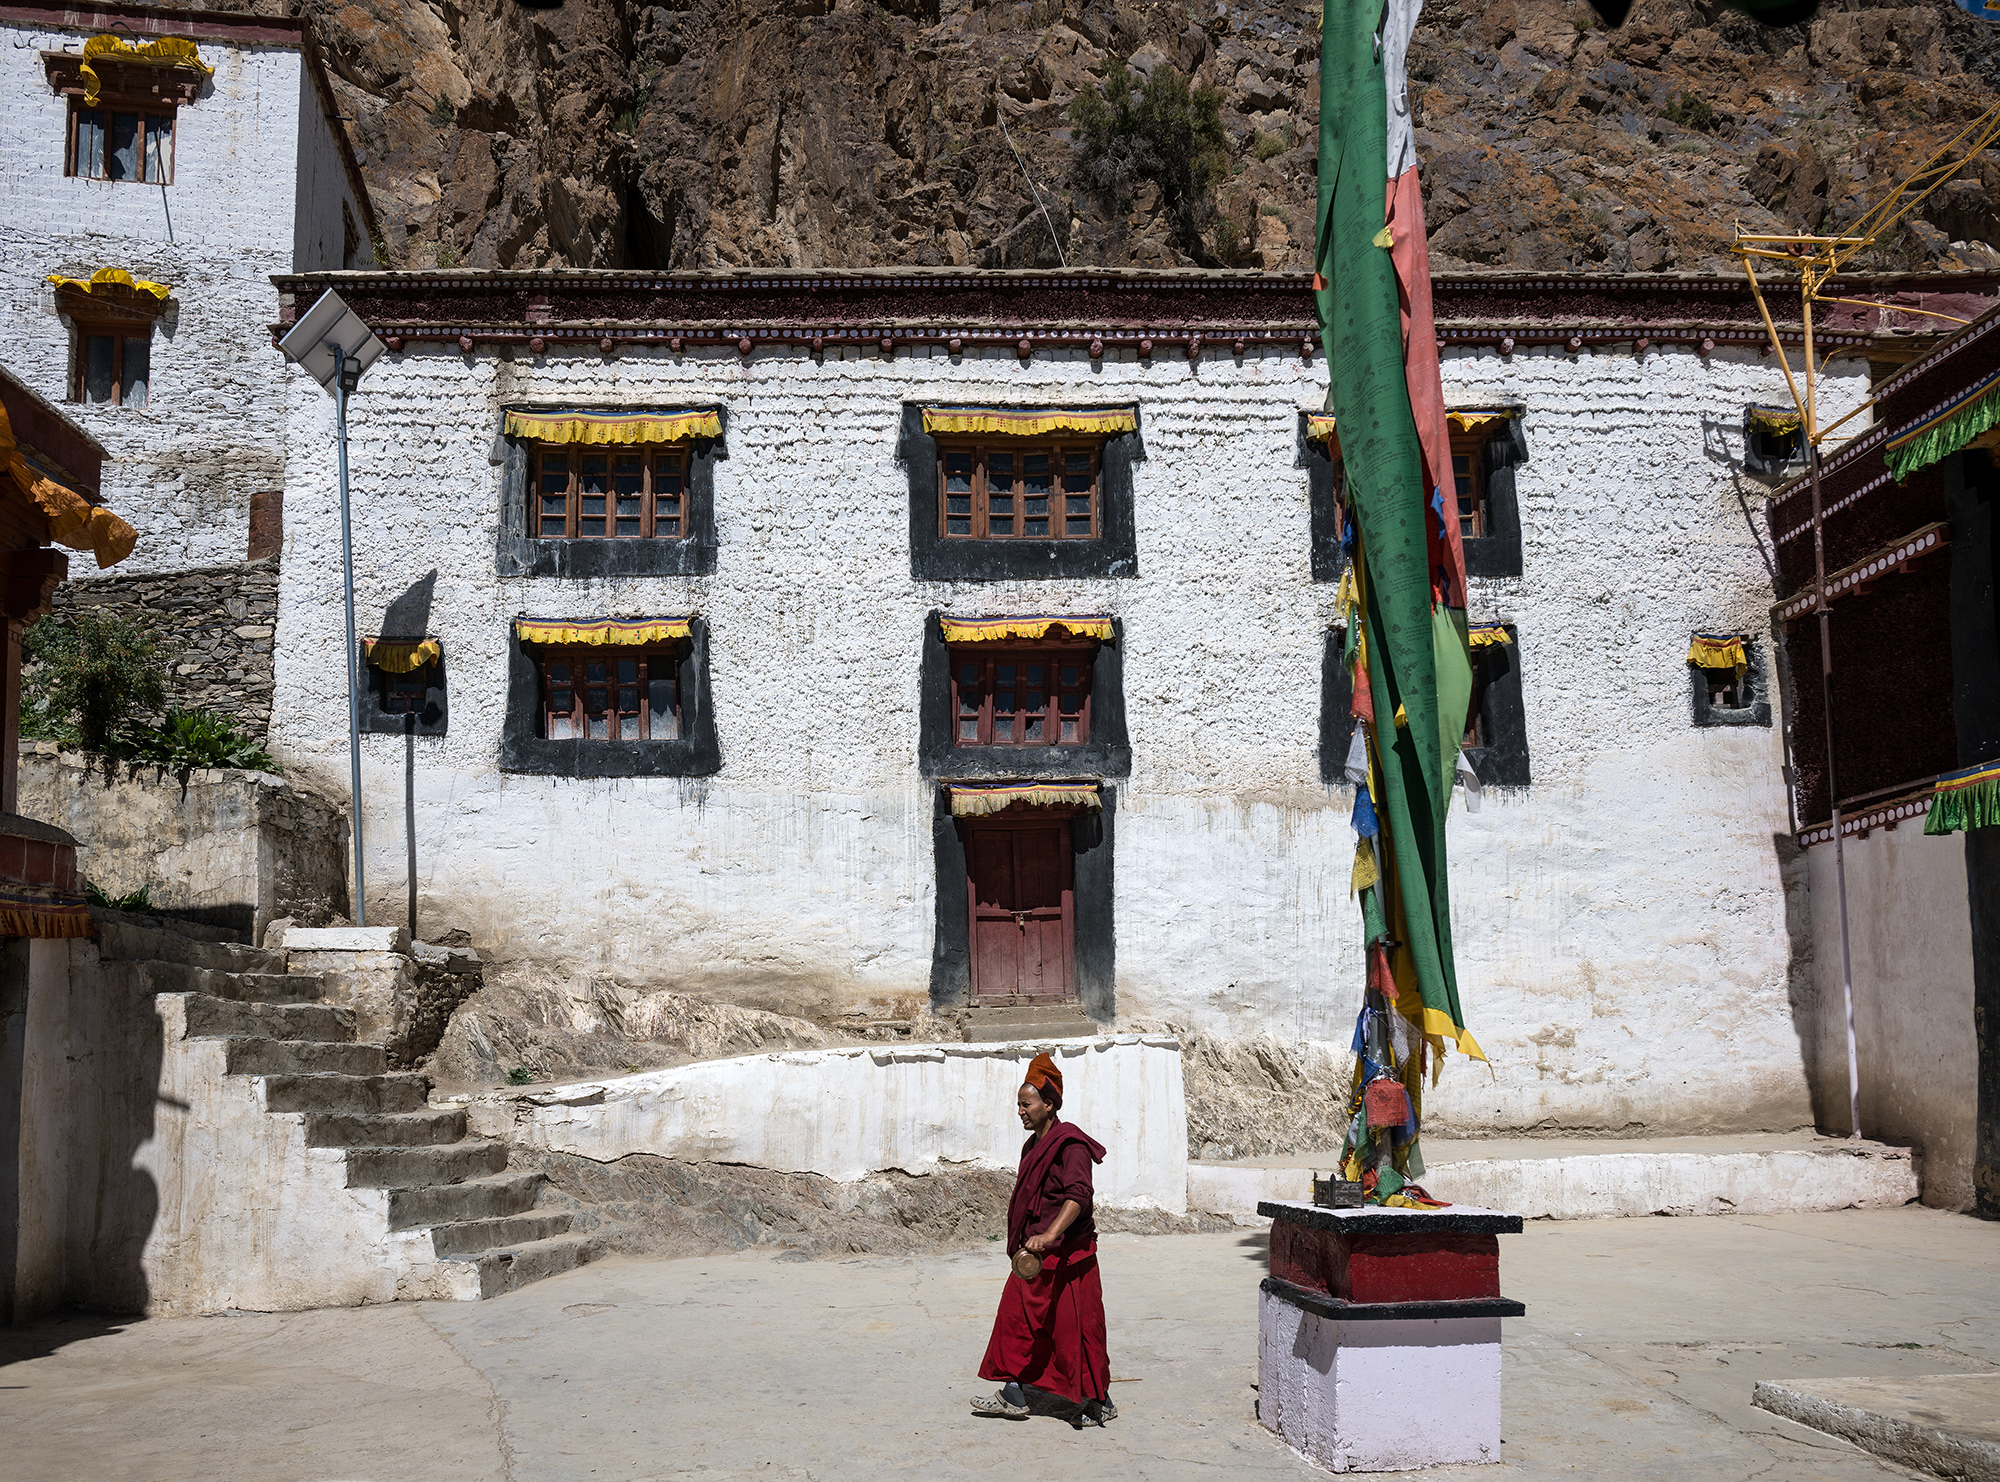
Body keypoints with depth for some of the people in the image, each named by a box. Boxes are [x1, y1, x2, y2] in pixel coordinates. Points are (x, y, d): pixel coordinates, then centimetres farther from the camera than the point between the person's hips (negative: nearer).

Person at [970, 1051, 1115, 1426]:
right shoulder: (1033, 1146, 12)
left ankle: (1099, 1403, 12)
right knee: (1016, 1316, 10)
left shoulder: (1070, 1144, -17)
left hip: (1066, 1256, -9)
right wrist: (1024, 1242, 26)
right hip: (1033, 1254, 9)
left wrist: (1050, 1235, -42)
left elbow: (1078, 1196, -31)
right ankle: (1014, 1395, 20)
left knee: (1074, 1329, -2)